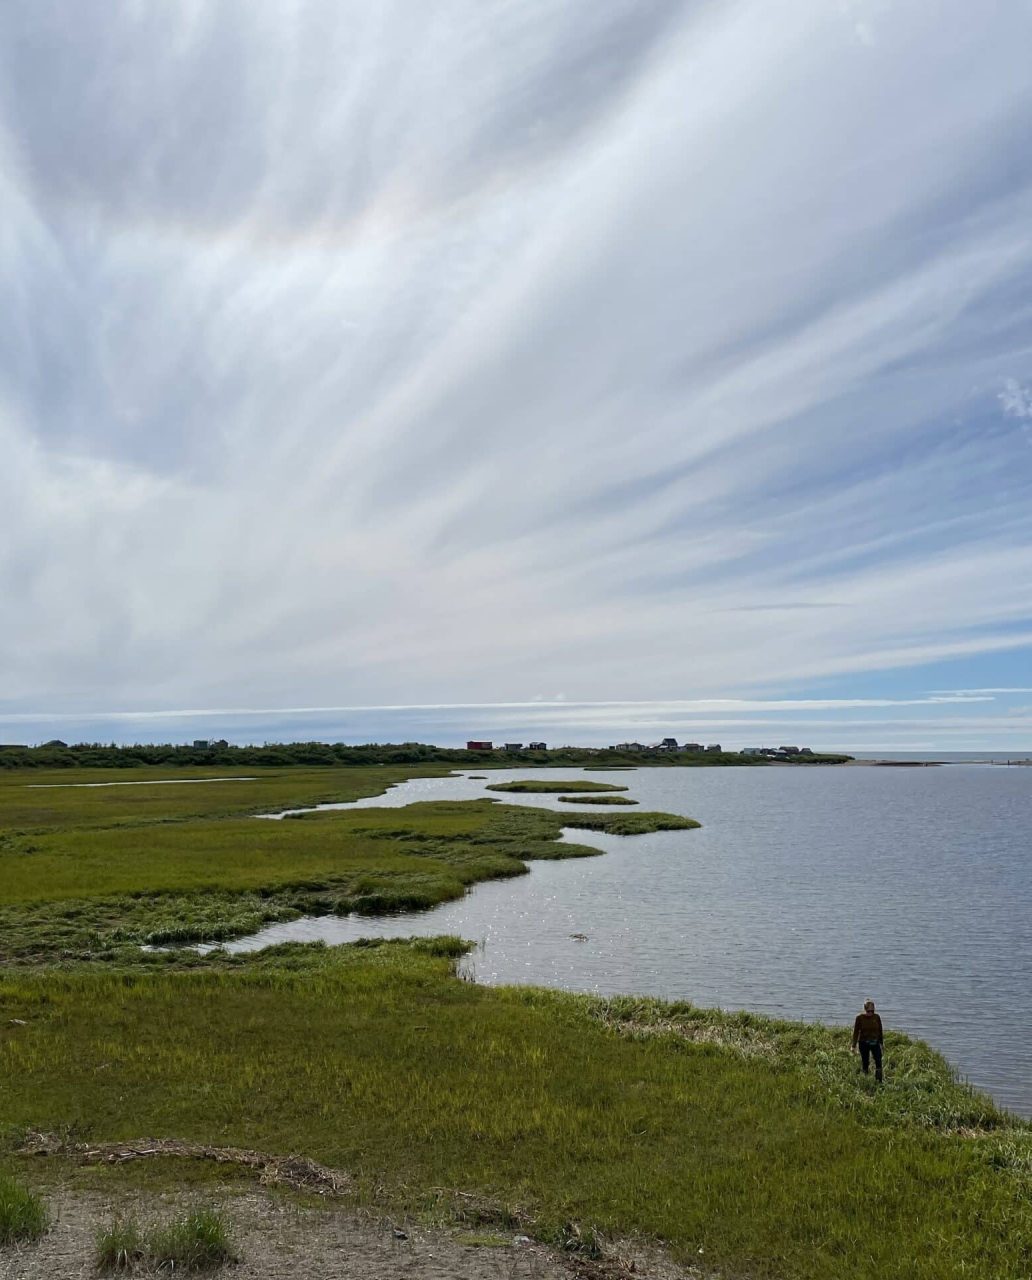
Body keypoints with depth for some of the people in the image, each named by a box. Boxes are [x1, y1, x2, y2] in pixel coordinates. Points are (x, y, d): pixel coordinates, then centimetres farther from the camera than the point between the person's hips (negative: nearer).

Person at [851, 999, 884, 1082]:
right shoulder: (859, 1017, -8)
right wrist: (854, 1046, -3)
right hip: (863, 1043, -1)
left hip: (875, 1042, 1)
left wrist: (881, 1043, 13)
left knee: (878, 1061, -10)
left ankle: (879, 1080, -4)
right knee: (865, 1062, 5)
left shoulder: (876, 1017, -2)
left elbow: (880, 1031, 10)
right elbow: (856, 1032, -3)